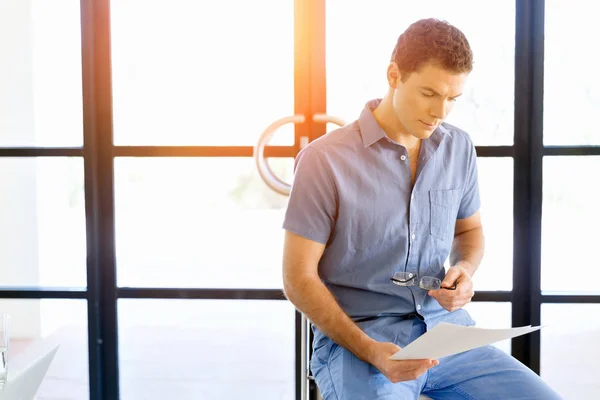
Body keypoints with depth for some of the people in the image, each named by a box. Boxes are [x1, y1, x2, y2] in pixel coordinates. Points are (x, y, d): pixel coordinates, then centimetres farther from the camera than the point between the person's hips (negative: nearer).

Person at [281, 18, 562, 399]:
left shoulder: (459, 148, 4)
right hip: (353, 337, -4)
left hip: (445, 327, 5)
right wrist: (370, 351, -19)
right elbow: (299, 279, -8)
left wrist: (465, 270, -2)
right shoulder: (325, 160, -11)